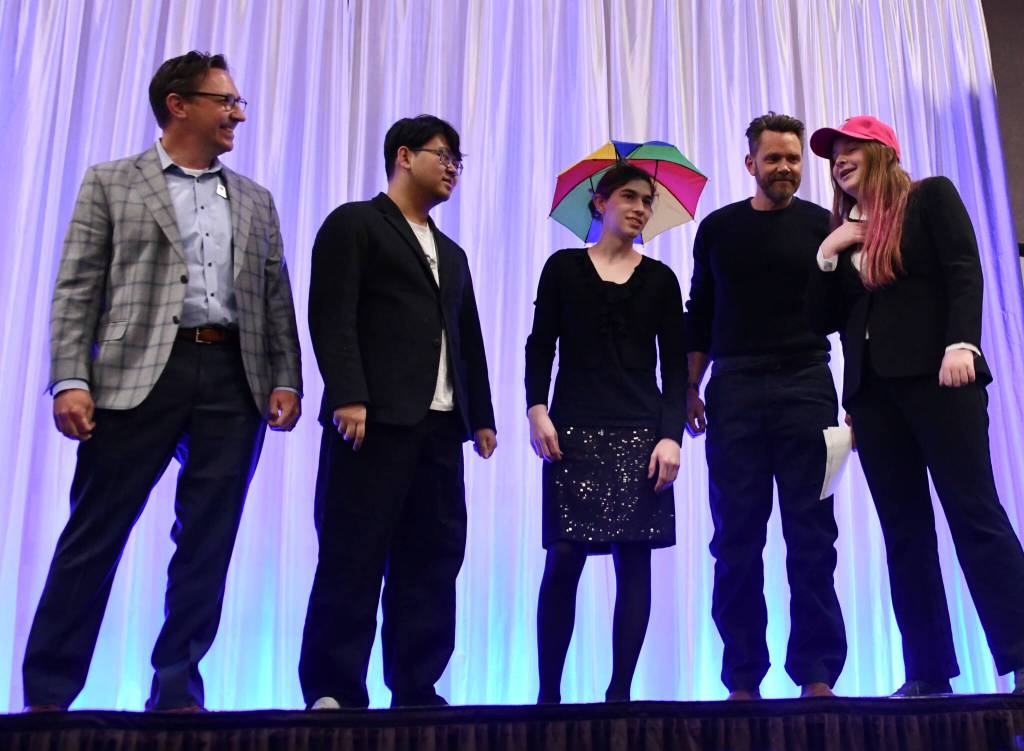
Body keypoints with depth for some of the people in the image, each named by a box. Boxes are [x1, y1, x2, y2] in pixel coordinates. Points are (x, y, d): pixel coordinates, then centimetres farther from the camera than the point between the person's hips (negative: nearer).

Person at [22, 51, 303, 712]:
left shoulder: (255, 200, 19)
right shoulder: (110, 183, 9)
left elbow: (276, 298, 14)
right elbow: (77, 290, 2)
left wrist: (286, 378, 2)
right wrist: (71, 379, -9)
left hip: (234, 379, 3)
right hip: (139, 375, -3)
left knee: (209, 542, 2)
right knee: (95, 536, 0)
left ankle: (177, 693, 12)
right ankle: (48, 693, 12)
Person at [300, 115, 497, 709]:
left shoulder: (452, 253, 27)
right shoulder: (354, 223, 6)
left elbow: (469, 340, 24)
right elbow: (332, 316, -6)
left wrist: (481, 415, 15)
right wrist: (347, 396, -17)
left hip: (440, 424, 7)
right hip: (374, 417, -7)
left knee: (432, 560, 3)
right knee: (354, 557, -5)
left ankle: (416, 690, 9)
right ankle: (333, 693, 1)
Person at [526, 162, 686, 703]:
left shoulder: (659, 279, 11)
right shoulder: (564, 268, 9)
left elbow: (676, 364, 7)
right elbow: (540, 347, 5)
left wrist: (671, 434, -4)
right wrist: (537, 408, -10)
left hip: (641, 433, 2)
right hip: (574, 430, -1)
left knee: (634, 558, -2)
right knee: (564, 557, -7)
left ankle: (620, 691, 5)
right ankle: (548, 691, 2)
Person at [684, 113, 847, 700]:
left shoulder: (823, 225, 7)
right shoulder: (718, 228, 12)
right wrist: (690, 387, 8)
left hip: (806, 388, -1)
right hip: (735, 392, 1)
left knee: (812, 536, -1)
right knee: (737, 539, 1)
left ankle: (816, 674, 7)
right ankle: (743, 678, 8)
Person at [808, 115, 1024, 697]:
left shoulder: (931, 196, 7)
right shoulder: (841, 231, 20)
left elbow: (965, 273, -5)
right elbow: (826, 319, 15)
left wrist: (961, 343, -20)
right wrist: (827, 253, 3)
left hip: (936, 375, -5)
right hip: (872, 388, 5)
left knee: (975, 512, -10)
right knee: (904, 530, 3)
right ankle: (928, 671, 5)